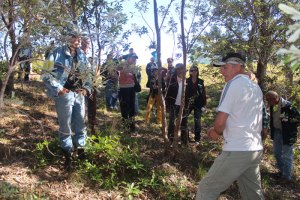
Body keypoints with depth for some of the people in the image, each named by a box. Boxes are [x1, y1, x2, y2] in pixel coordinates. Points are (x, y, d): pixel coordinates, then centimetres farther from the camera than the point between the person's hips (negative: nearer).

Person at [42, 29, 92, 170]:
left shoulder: (82, 55, 9)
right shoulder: (57, 53, -8)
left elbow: (88, 73, 17)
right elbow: (46, 74, -10)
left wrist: (86, 88, 3)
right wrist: (58, 89, -15)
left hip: (79, 94, 5)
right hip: (65, 94, -5)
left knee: (80, 126, 14)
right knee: (65, 127, 5)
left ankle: (81, 152, 31)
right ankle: (68, 157, 19)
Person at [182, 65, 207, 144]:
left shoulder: (200, 82, 2)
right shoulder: (186, 81, 0)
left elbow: (203, 94, 2)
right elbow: (183, 93, -3)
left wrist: (204, 105, -2)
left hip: (198, 104, 0)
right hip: (188, 104, 0)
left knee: (197, 122, 6)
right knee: (183, 120, -2)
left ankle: (197, 139, 17)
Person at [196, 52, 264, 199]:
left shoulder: (234, 84, -11)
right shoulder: (256, 87, 14)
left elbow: (220, 121, -16)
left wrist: (216, 132, 7)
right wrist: (217, 131, 14)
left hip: (237, 150, -9)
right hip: (255, 149, 9)